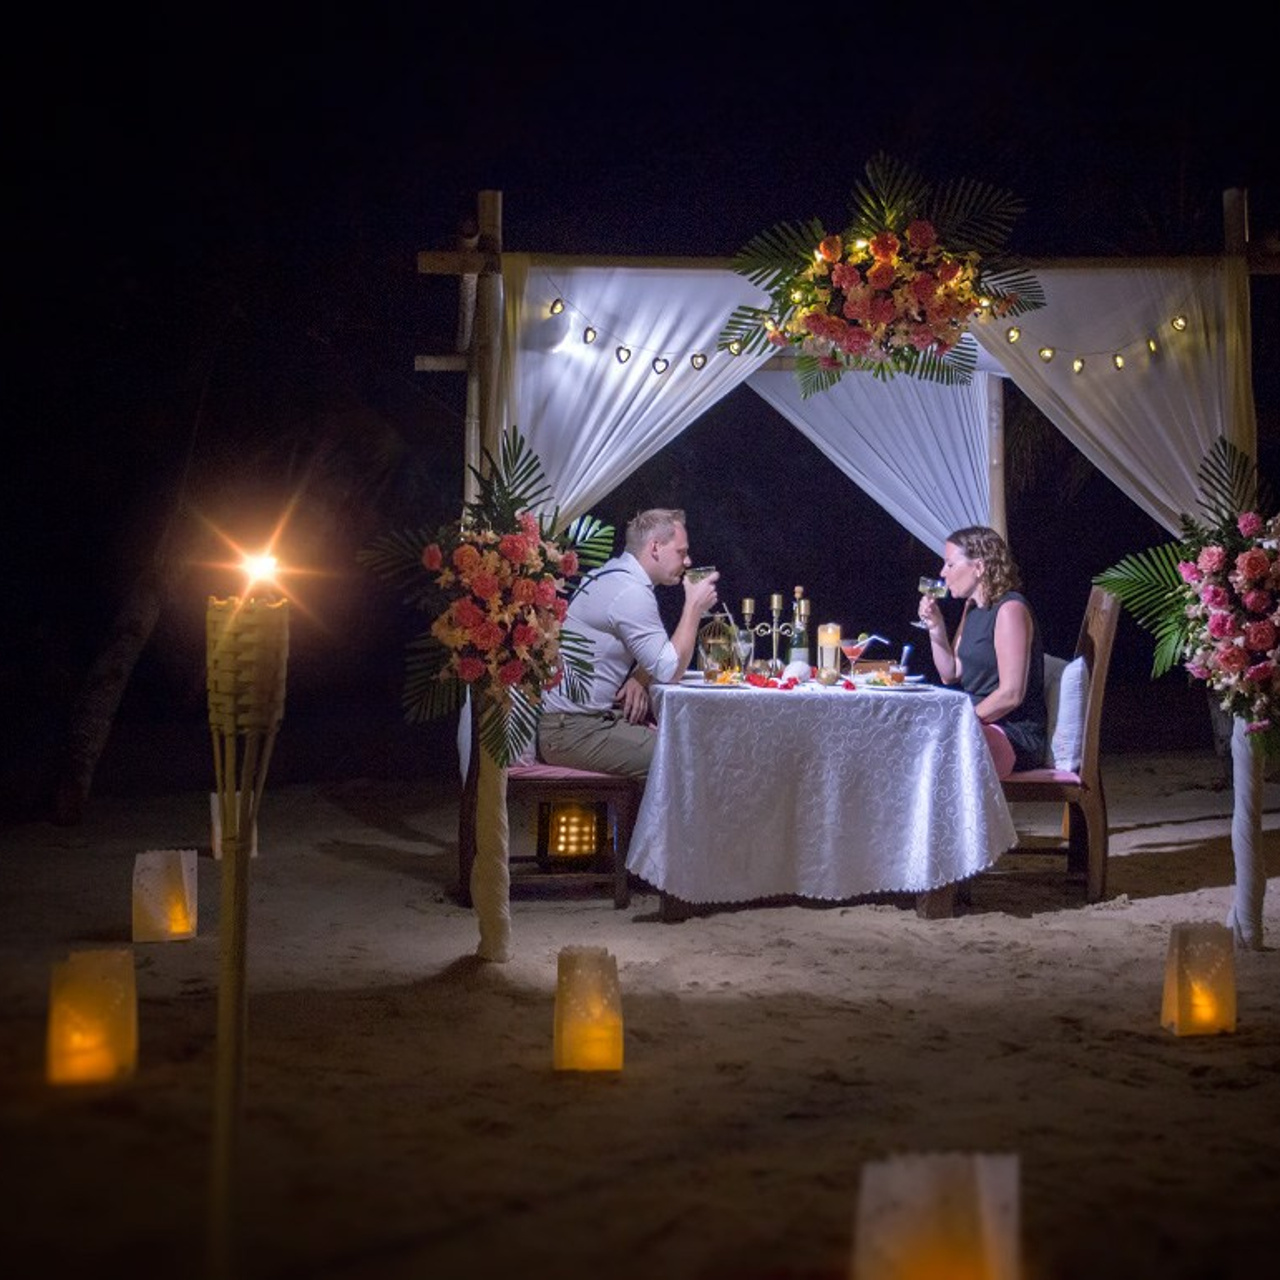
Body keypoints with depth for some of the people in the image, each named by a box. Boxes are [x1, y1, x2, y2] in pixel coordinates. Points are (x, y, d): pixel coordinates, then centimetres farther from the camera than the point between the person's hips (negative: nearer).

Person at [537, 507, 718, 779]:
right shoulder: (631, 593, -17)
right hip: (571, 730, -10)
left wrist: (637, 680, 0)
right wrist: (694, 606, -8)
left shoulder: (612, 575, 15)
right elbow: (670, 672, -17)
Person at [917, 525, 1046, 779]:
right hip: (978, 724, 9)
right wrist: (935, 628, 4)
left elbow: (1011, 694, -19)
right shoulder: (972, 608, 14)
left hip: (1016, 734, -9)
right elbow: (951, 675, 17)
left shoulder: (1010, 610, -14)